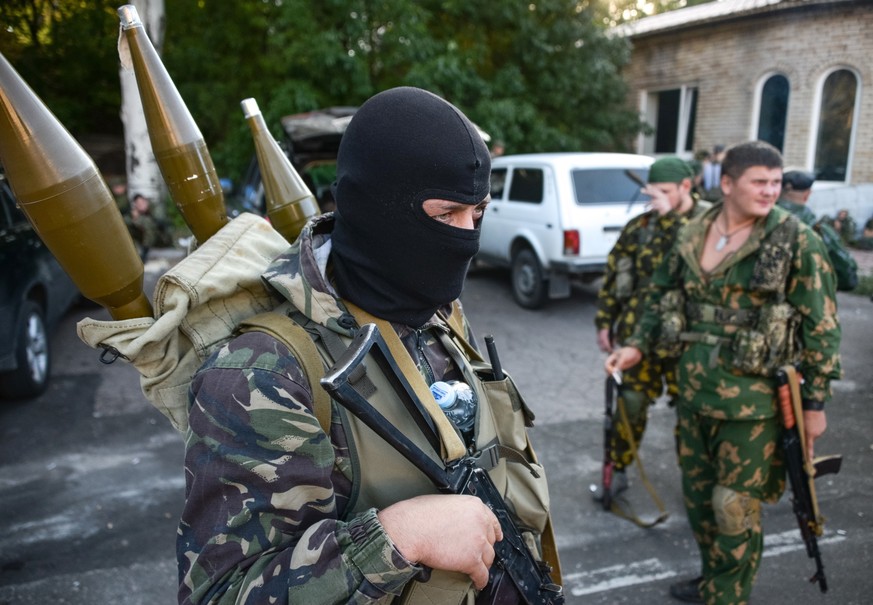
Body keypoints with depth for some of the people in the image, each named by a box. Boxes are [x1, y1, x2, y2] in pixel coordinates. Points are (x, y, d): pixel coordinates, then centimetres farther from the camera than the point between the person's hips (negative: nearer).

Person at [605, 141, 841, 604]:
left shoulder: (796, 241, -10)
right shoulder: (692, 236, 3)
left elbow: (821, 326, -8)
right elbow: (662, 294, 16)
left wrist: (815, 402, -8)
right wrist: (637, 345, 6)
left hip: (752, 396, -5)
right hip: (694, 388, 6)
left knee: (734, 505, 3)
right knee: (697, 493, 18)